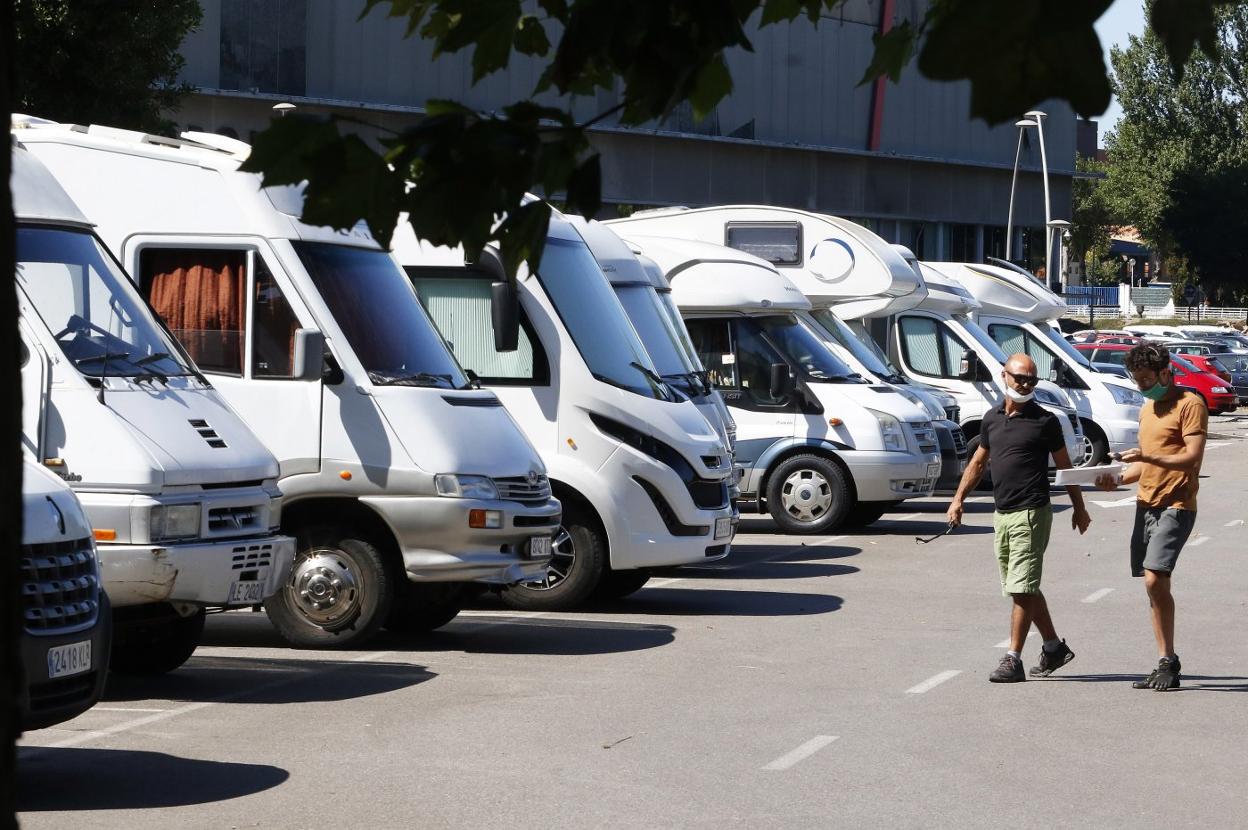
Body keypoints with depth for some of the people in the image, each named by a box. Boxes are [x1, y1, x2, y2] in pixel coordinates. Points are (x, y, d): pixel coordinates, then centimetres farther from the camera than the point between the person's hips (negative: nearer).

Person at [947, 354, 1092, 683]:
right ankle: (1054, 647, 27)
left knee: (1021, 588, -10)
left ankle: (1013, 659, -9)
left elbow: (1064, 466, 3)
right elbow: (978, 462, 21)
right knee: (1025, 588, 13)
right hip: (1002, 514, 6)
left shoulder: (1045, 421, -4)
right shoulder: (992, 419, 11)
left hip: (1031, 513, -6)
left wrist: (1079, 508, 7)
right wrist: (958, 498, 14)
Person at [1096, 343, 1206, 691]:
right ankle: (1165, 665, 10)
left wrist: (1148, 457, -27)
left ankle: (1170, 663, -11)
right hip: (1146, 503, 9)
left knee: (1155, 579, -19)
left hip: (1175, 506, -9)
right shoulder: (1147, 408, 20)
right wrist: (1118, 479, 8)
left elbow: (1193, 458, -16)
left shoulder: (1189, 404, -7)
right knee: (1153, 584, 6)